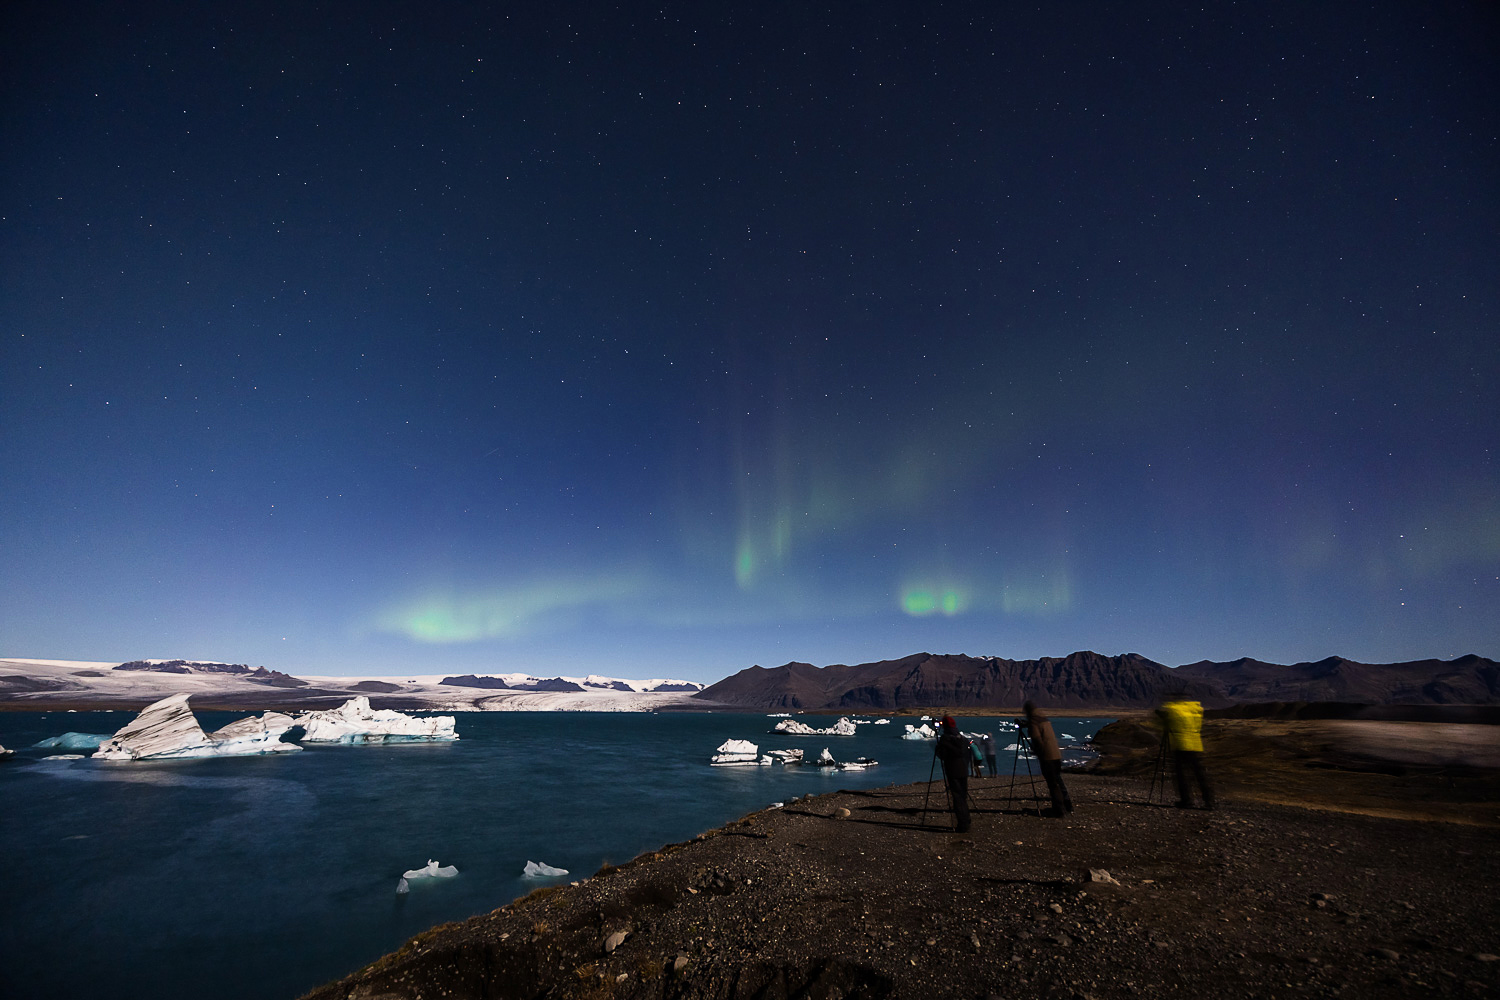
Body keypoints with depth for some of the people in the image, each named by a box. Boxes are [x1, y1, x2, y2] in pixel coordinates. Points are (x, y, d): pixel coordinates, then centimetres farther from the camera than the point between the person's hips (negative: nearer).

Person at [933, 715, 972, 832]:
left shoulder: (945, 738, -11)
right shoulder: (962, 738, 9)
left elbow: (942, 755, -11)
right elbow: (970, 755, 16)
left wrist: (936, 749, 7)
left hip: (953, 773, -6)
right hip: (964, 771, 6)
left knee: (957, 798, -3)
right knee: (963, 797, 16)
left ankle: (962, 826, -2)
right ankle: (966, 823, 23)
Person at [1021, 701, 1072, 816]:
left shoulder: (1033, 723, -12)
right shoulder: (1045, 720, 14)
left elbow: (1038, 741, -19)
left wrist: (1035, 751, -1)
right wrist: (1025, 724, 33)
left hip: (1047, 757, -8)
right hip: (1057, 755, 8)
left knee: (1053, 783, -1)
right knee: (1058, 781, 18)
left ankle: (1059, 808, 2)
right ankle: (1067, 804, 22)